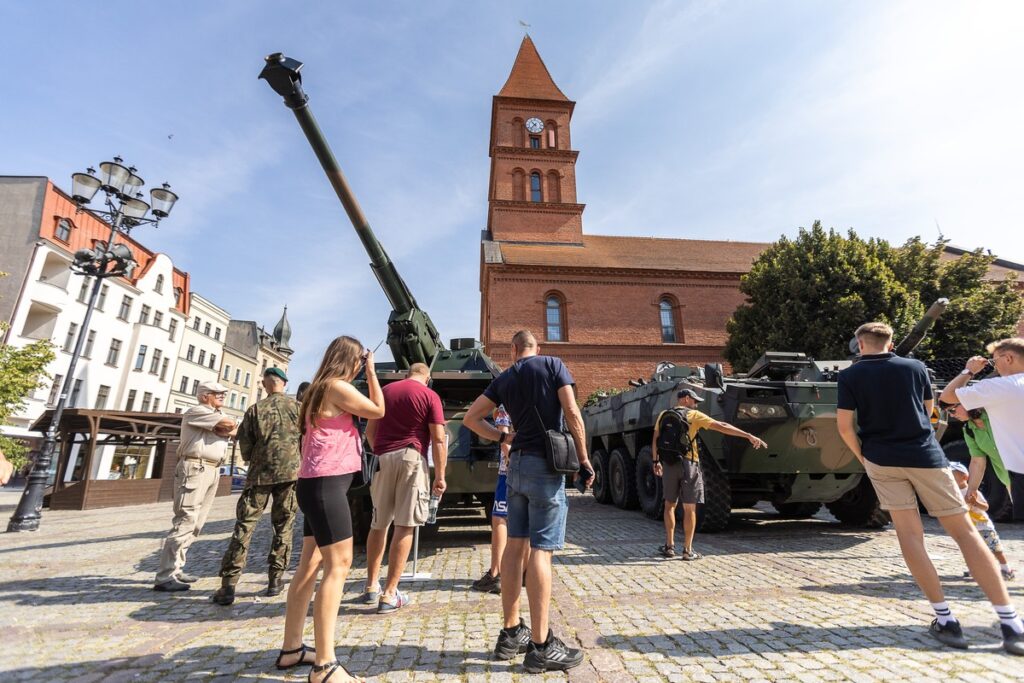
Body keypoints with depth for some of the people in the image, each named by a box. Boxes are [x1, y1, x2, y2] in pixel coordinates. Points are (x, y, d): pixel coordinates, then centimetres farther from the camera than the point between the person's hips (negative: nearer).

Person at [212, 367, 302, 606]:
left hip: (260, 472, 1)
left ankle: (228, 584, 3)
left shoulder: (254, 409, 3)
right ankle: (275, 579, 14)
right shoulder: (297, 407, 0)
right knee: (283, 526, 10)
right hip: (290, 471, 0)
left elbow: (244, 445, 5)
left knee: (244, 525, 6)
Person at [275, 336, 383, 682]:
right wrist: (371, 371, 2)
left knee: (310, 564, 15)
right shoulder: (338, 386, -13)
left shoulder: (321, 389, 17)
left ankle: (291, 649, 26)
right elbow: (378, 411, -4)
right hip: (326, 484, -11)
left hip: (318, 484, 11)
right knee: (339, 564, -9)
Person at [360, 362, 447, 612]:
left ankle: (372, 586, 27)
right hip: (411, 458, -4)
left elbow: (370, 430, 17)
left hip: (383, 459, 5)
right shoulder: (430, 396, -1)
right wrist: (440, 475, -4)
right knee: (405, 527, 2)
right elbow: (438, 439, -7)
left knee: (378, 524, 18)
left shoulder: (386, 390, 13)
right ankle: (389, 594, 5)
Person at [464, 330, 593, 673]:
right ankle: (541, 646, 5)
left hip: (517, 464, 5)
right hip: (546, 464, -5)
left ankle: (511, 633, 22)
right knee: (541, 549, -3)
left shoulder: (503, 379, 10)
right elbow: (572, 413, -10)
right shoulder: (553, 364, -1)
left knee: (515, 545, 11)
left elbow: (471, 417, 9)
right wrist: (584, 459, -3)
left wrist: (502, 437, 14)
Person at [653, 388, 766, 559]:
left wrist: (656, 461, 22)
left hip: (668, 464, 4)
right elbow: (722, 426, -10)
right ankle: (687, 550, 11)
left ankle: (669, 546, 18)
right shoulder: (694, 415, -5)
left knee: (669, 504, 16)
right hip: (688, 463, -4)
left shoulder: (663, 415, 7)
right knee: (689, 508, 6)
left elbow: (655, 441, 11)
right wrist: (749, 436, -8)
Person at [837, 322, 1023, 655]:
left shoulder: (850, 375, -4)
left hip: (882, 460, -1)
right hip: (925, 456, 2)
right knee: (965, 532, 7)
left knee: (910, 535, 5)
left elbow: (844, 425, -7)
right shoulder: (916, 367, 3)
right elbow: (928, 412, 16)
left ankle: (945, 620, 4)